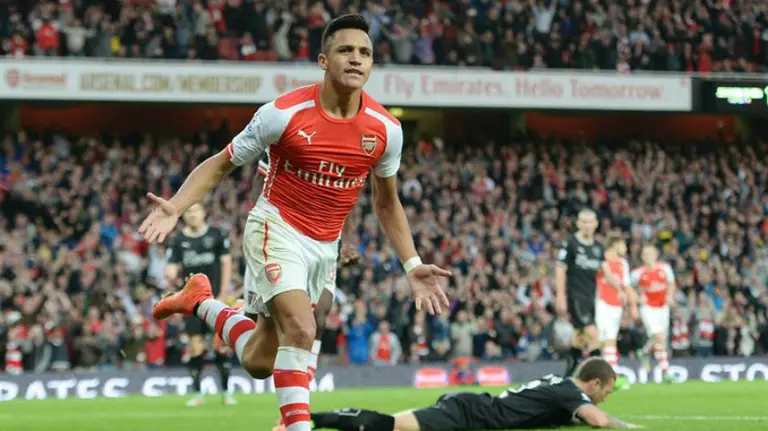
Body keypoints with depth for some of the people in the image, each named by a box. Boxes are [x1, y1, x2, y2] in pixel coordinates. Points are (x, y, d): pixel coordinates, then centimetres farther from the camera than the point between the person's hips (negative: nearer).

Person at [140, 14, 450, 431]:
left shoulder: (385, 129, -6)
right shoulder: (284, 113, -17)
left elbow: (387, 203, 10)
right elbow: (221, 164, -5)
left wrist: (412, 265, 2)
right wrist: (175, 207, -21)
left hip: (325, 247, 5)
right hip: (277, 229, -5)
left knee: (258, 363, 10)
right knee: (300, 330, -28)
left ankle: (200, 302, 35)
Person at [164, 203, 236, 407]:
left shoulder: (217, 235, 1)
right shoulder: (178, 240, 4)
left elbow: (226, 263, 2)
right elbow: (172, 268, 2)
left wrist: (223, 294, -5)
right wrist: (172, 275, -23)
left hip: (215, 297, -1)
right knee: (195, 346, -2)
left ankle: (226, 391, 3)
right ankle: (197, 393, 6)